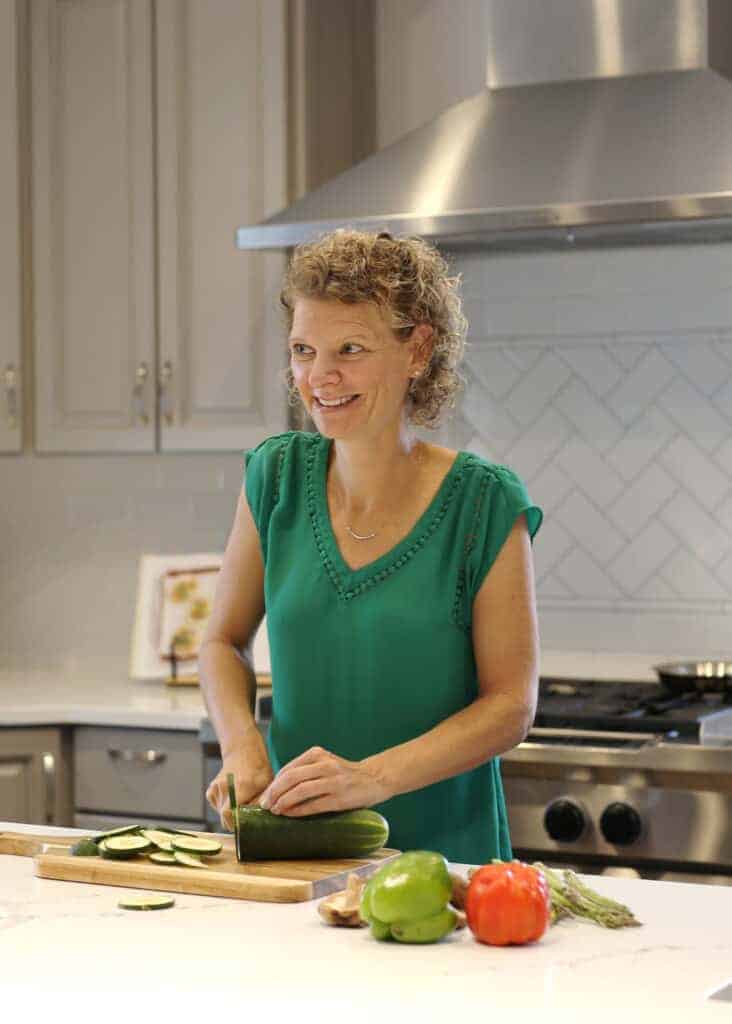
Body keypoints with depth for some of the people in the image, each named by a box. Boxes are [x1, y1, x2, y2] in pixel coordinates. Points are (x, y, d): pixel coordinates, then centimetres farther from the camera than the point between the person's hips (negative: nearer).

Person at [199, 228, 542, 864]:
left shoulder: (486, 504, -6)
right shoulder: (278, 476, 4)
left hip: (440, 853, -3)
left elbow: (512, 704, -7)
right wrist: (242, 746, -5)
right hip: (295, 848, 3)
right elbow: (225, 640, 14)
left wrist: (375, 777, -20)